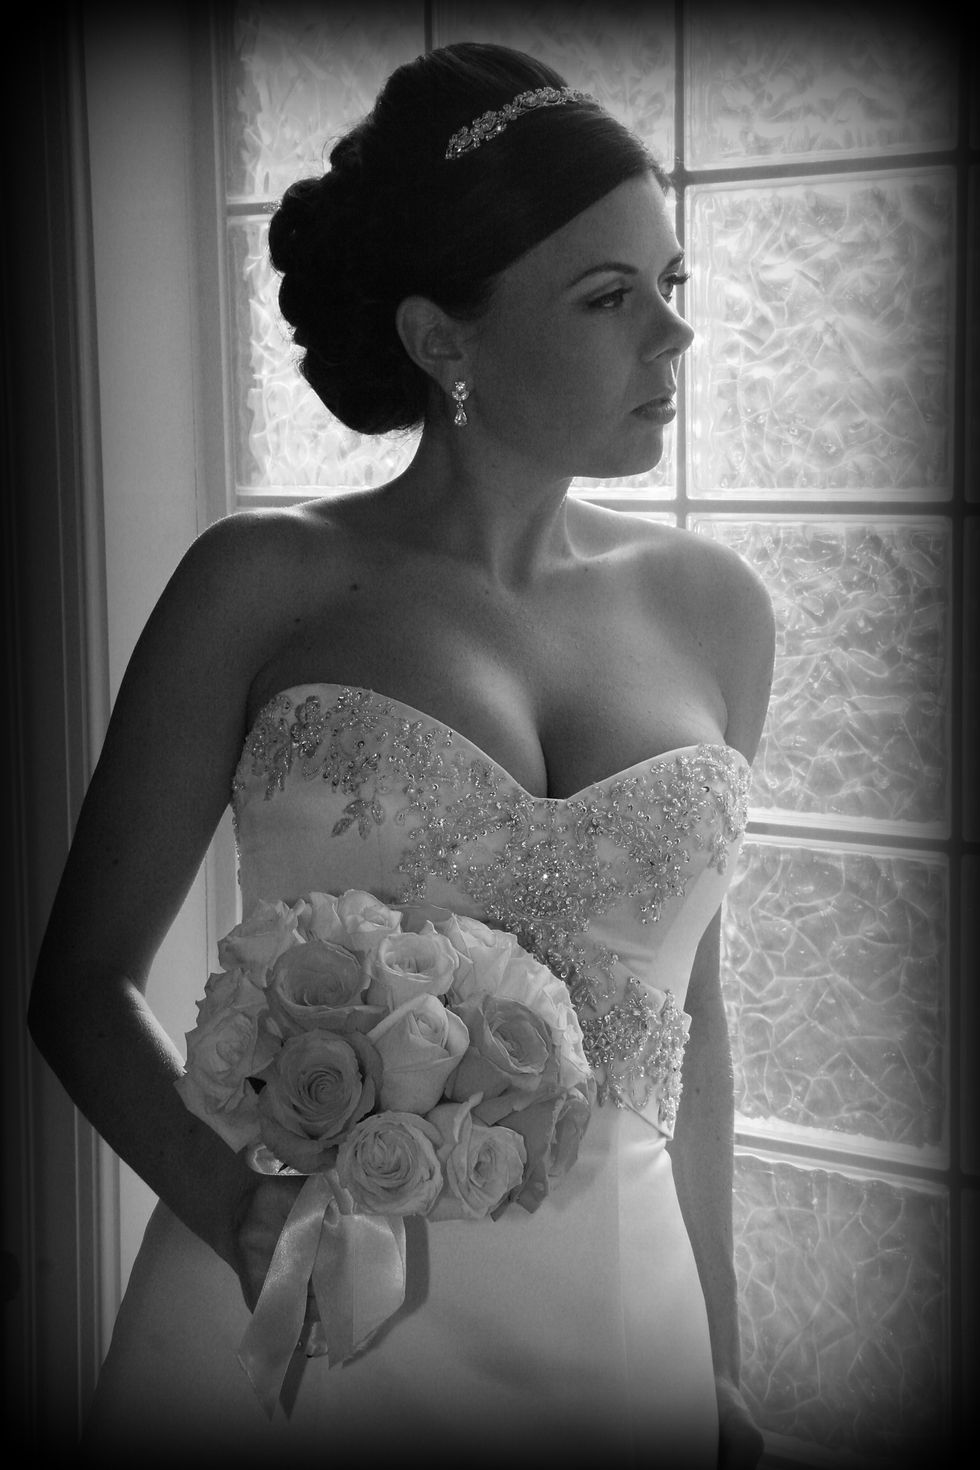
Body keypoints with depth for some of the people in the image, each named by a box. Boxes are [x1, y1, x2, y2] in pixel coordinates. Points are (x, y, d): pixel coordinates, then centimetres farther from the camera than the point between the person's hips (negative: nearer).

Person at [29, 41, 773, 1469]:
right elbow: (86, 977, -3)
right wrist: (240, 1205, -20)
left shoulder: (711, 608, 2)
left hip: (606, 1318, 3)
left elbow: (681, 1004, 10)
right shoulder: (263, 585, -7)